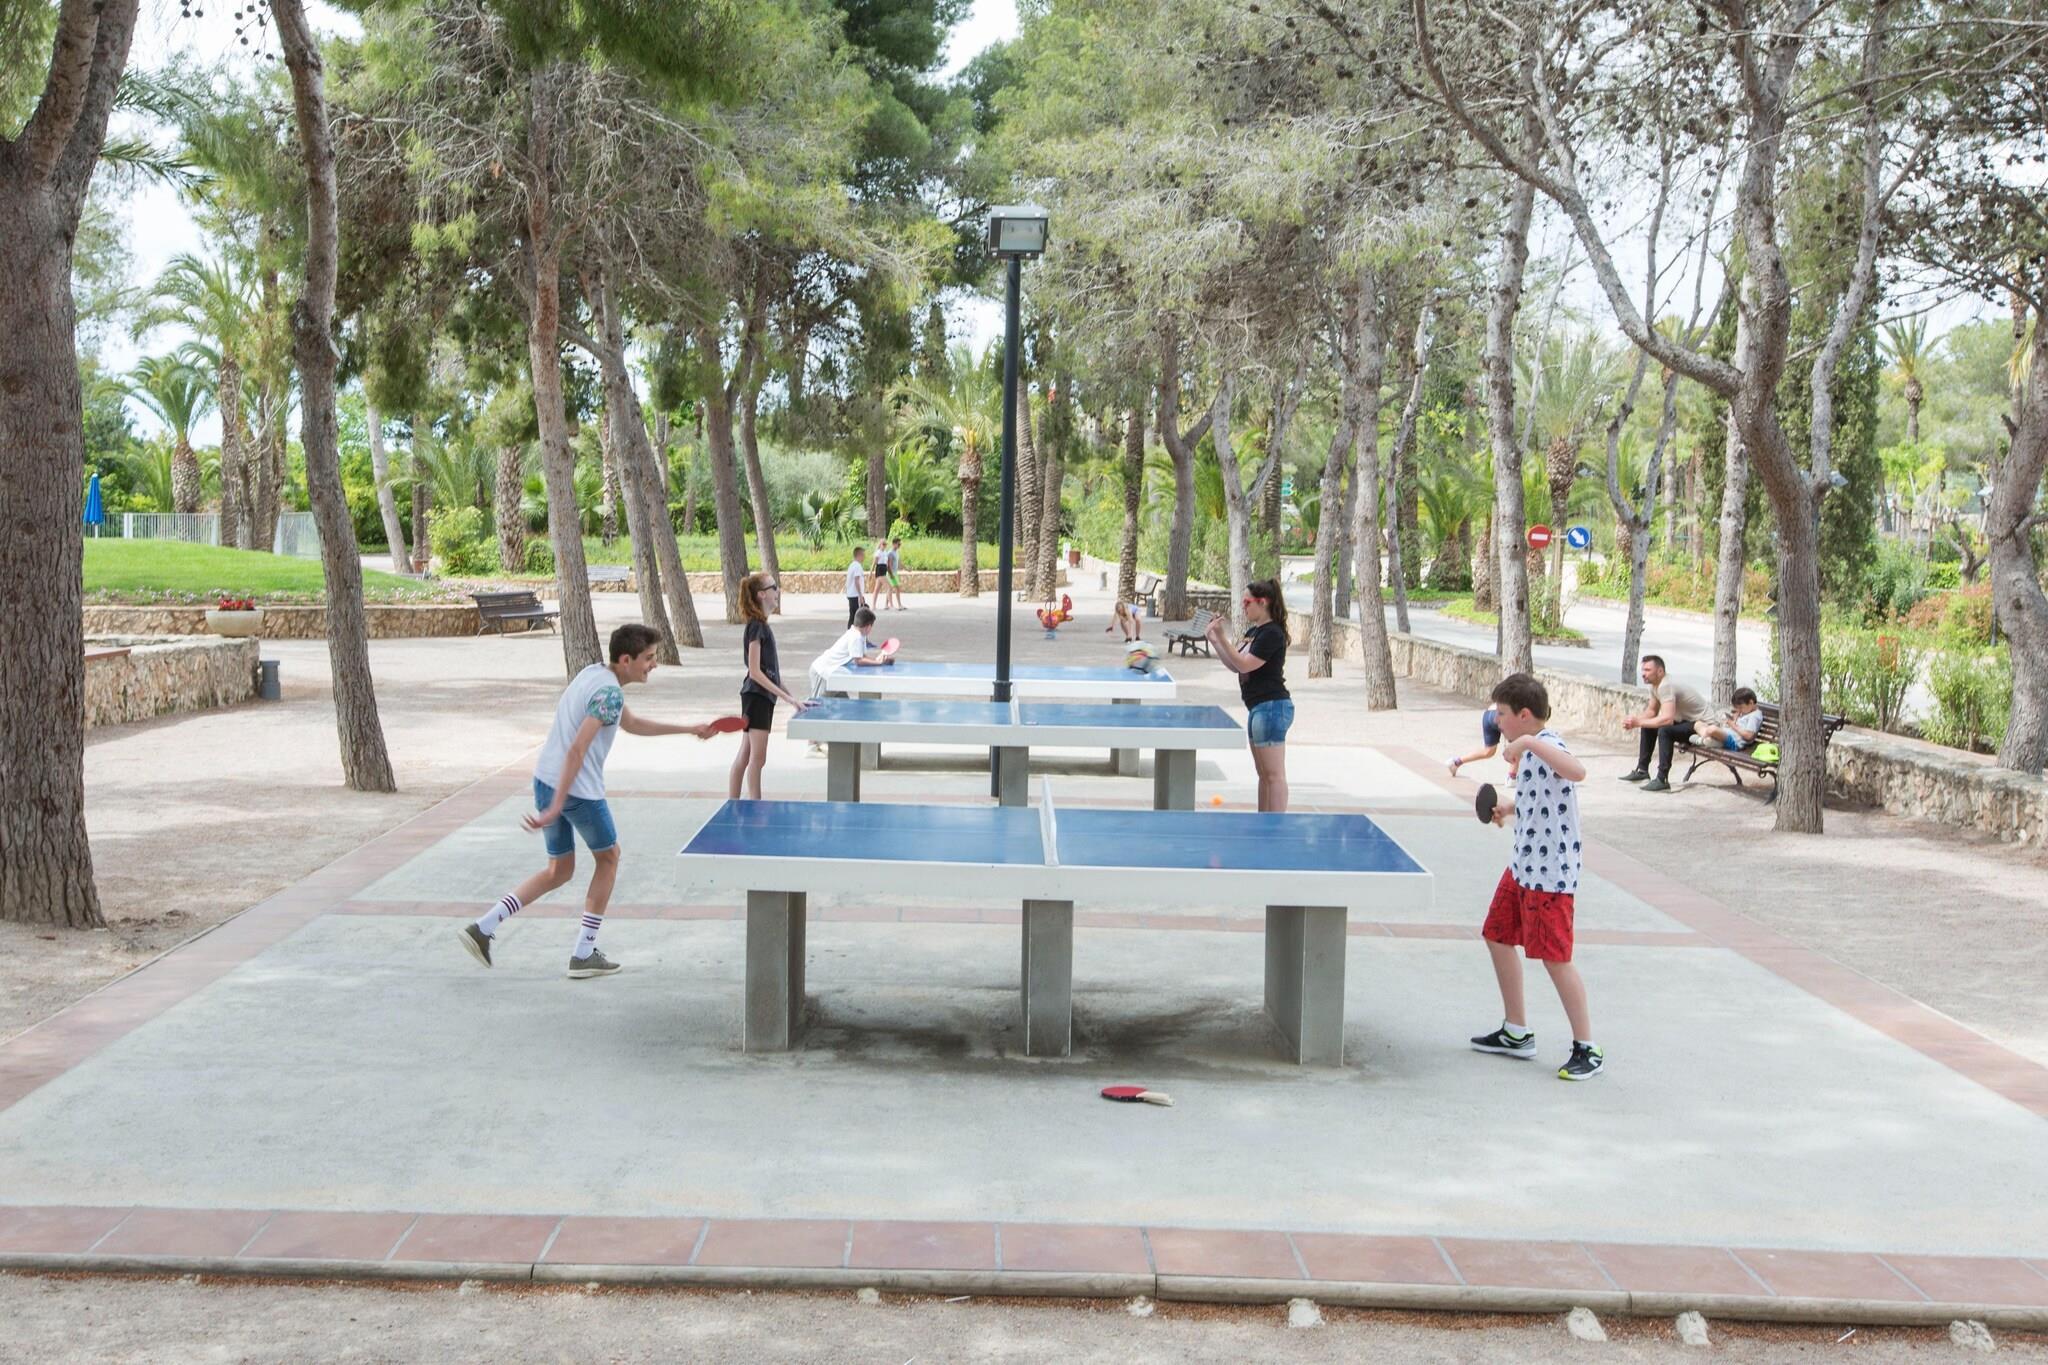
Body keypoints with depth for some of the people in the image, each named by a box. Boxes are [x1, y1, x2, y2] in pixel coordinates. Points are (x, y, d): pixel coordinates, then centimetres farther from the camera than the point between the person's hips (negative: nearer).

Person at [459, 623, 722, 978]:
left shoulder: (593, 673, 12)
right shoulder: (609, 692, -19)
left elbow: (631, 724, 26)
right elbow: (576, 751, -26)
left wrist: (689, 729, 27)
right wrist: (556, 807, -29)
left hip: (545, 779, 8)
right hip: (578, 789, -8)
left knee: (559, 871, 19)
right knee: (608, 857, 15)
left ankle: (482, 927, 8)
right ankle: (583, 954, 17)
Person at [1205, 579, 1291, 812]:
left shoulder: (1272, 634, -15)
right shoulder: (1253, 632, 13)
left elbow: (1244, 664, -21)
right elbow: (1235, 666, 14)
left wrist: (1222, 638, -21)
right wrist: (1214, 641, 7)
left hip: (1272, 707, -11)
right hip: (1258, 708, 11)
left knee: (1274, 774, -7)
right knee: (1264, 774, 15)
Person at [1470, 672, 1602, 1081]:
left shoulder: (1548, 744, -20)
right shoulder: (1531, 749, 10)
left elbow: (1577, 772, -43)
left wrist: (1529, 743, -45)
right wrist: (1509, 806, 12)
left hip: (1551, 871, -11)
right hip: (1522, 864, 11)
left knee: (1555, 957, -7)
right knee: (1498, 937, 17)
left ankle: (1587, 1049, 5)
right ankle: (1516, 1033, 29)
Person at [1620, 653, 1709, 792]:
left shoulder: (1666, 685, -27)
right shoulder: (1655, 685, 3)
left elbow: (1667, 719, -35)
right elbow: (1651, 711, 14)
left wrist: (1639, 722, -28)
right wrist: (1635, 720, -6)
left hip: (1702, 723, -11)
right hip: (1686, 720, 11)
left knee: (1664, 730, -32)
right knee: (1648, 725, 13)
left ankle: (1662, 780, -29)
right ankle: (1642, 770, 19)